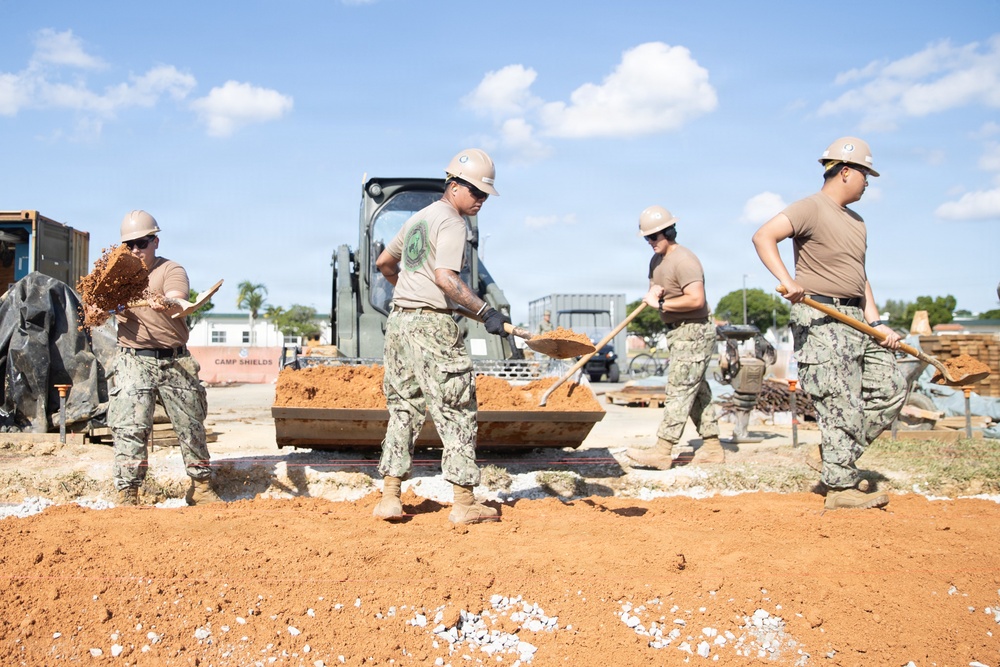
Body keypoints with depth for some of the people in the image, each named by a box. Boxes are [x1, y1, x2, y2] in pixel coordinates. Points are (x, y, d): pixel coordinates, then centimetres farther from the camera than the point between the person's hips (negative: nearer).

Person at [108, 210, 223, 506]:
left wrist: (166, 305, -45)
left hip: (175, 361, -1)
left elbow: (178, 303, -21)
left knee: (191, 426, 7)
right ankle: (127, 495, -2)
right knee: (130, 428, -8)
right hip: (134, 362, 1)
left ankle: (201, 487, 22)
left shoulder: (171, 270, 0)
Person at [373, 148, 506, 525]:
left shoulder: (417, 218, 20)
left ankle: (389, 498, 13)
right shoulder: (451, 223, -8)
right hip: (432, 324, -9)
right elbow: (445, 278, -22)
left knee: (404, 408, 13)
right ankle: (464, 504, 1)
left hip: (399, 320, 9)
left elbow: (384, 263, 30)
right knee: (456, 411, -2)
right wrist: (486, 312, -23)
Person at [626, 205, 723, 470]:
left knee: (678, 390, -11)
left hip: (694, 332, -10)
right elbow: (654, 292, 18)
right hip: (678, 333, 10)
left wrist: (662, 304, -18)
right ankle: (712, 447, 19)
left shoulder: (684, 260, -17)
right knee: (697, 391, 12)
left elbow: (696, 299, -26)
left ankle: (662, 451, -11)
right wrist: (653, 293, -6)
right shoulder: (657, 260, 14)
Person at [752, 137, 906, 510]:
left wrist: (876, 323, 10)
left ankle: (840, 461, 19)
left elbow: (859, 276, 21)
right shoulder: (812, 209, -8)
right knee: (841, 405, -8)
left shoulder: (856, 222, 20)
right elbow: (763, 236, -21)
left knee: (891, 389, 9)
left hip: (855, 320, 9)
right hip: (820, 320, -9)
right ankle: (841, 488, 3)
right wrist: (787, 281, -34)